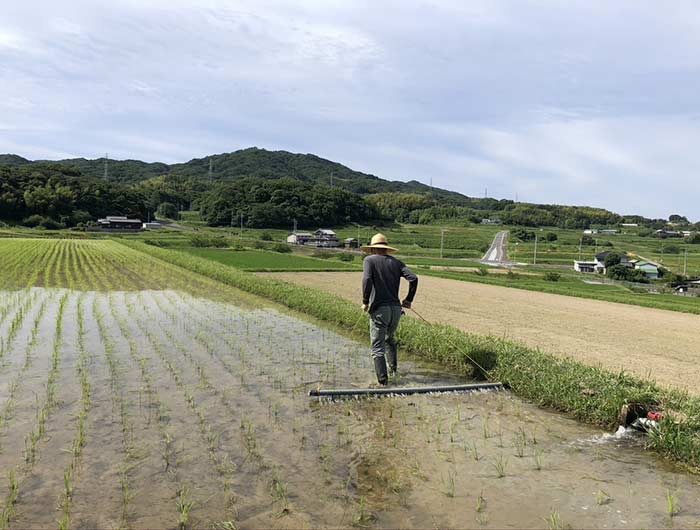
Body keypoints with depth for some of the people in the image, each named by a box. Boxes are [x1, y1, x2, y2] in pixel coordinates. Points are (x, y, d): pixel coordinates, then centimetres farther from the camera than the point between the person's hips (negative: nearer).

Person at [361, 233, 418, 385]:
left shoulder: (369, 260, 1)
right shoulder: (396, 262, 11)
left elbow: (367, 280, -18)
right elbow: (413, 278, -1)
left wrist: (365, 302, -8)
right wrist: (409, 300, 9)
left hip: (379, 309, -4)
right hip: (396, 308, 4)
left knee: (377, 346, 2)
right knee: (390, 339, 28)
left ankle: (383, 378, -4)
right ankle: (393, 368, 27)